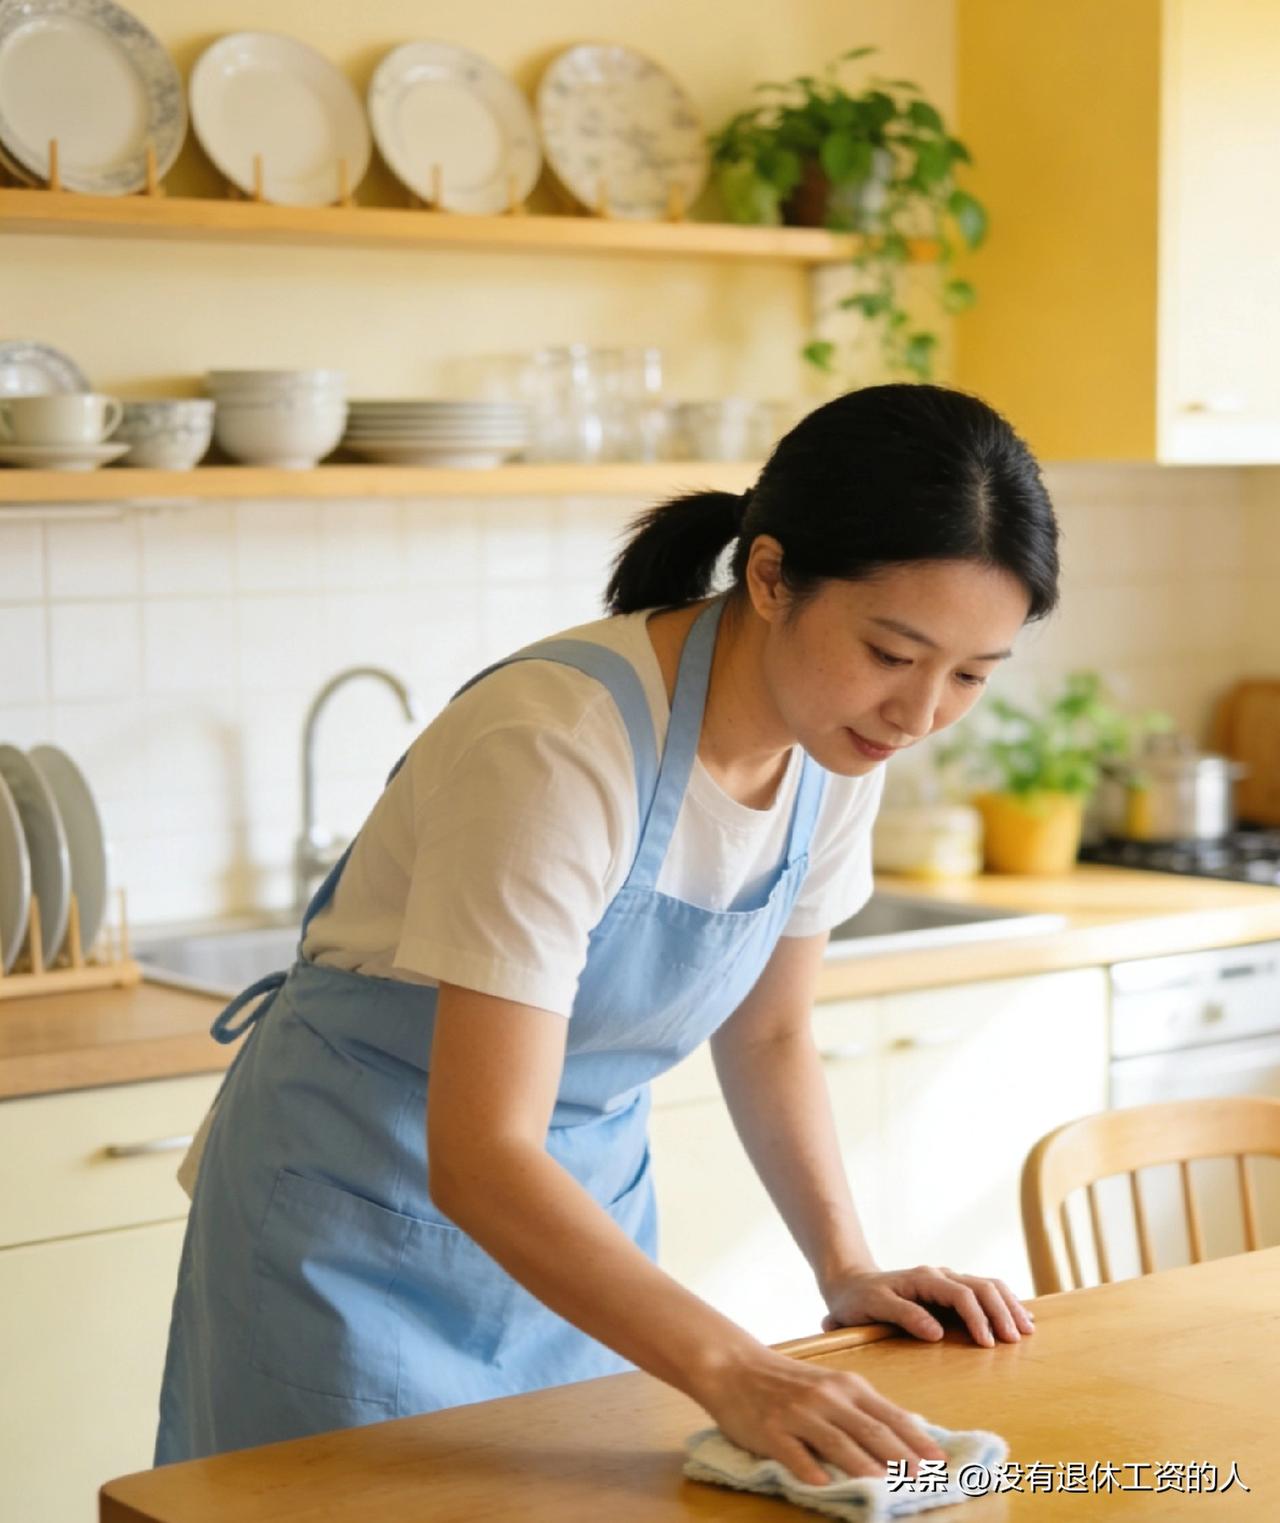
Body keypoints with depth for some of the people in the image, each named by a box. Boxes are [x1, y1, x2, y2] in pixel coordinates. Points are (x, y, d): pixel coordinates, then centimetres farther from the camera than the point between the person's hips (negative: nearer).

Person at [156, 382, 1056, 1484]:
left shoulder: (840, 742, -9)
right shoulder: (560, 744, -32)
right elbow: (481, 1158, -35)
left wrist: (848, 1268, -7)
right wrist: (733, 1372, -44)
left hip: (585, 1195, 6)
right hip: (370, 1209, -6)